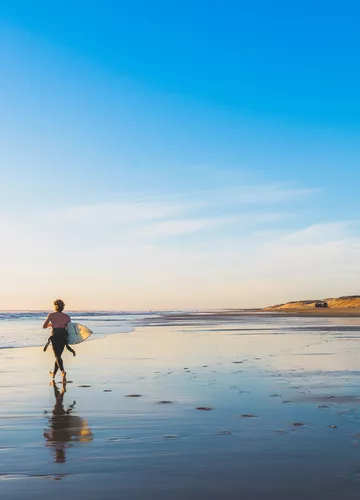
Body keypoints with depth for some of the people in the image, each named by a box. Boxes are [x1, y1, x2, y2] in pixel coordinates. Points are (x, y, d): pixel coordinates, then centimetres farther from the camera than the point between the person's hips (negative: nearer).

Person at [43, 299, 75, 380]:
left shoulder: (51, 315, 4)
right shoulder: (67, 316, 9)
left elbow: (44, 326, 10)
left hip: (55, 335, -3)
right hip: (63, 336, 3)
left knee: (57, 356, -4)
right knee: (58, 355, 18)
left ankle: (63, 371, -28)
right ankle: (53, 373, 29)